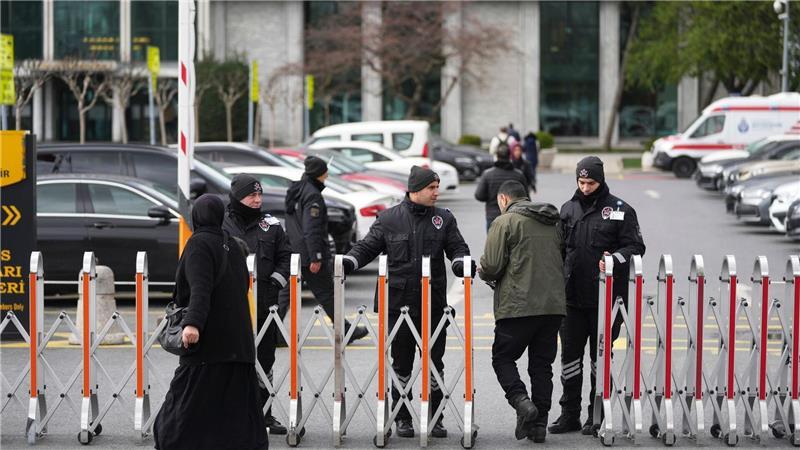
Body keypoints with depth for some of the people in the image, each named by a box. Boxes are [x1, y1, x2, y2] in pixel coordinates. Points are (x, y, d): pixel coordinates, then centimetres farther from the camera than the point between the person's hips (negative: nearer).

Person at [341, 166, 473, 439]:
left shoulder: (444, 219, 7)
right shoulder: (388, 219, 4)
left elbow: (457, 248, 6)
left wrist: (461, 263, -16)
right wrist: (349, 262, -11)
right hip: (398, 303, -1)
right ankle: (402, 418, 16)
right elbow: (367, 247, 7)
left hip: (434, 305, 1)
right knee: (401, 363, 6)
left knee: (434, 363, 5)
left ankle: (435, 417, 15)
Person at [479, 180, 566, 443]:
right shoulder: (553, 224, 17)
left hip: (518, 305, -6)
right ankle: (539, 424, 7)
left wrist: (483, 273, 12)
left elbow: (491, 266, -10)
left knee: (503, 358, 6)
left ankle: (521, 401, -16)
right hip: (554, 305, 6)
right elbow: (563, 262, 21)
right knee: (542, 364, 10)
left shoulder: (505, 222, -4)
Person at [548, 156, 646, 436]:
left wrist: (615, 258, -23)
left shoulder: (619, 210, -2)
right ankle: (570, 415, 12)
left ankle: (597, 415, 12)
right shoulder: (568, 209, 11)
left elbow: (635, 247, -4)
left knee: (600, 355, 4)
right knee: (570, 354, 5)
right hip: (572, 296, 4)